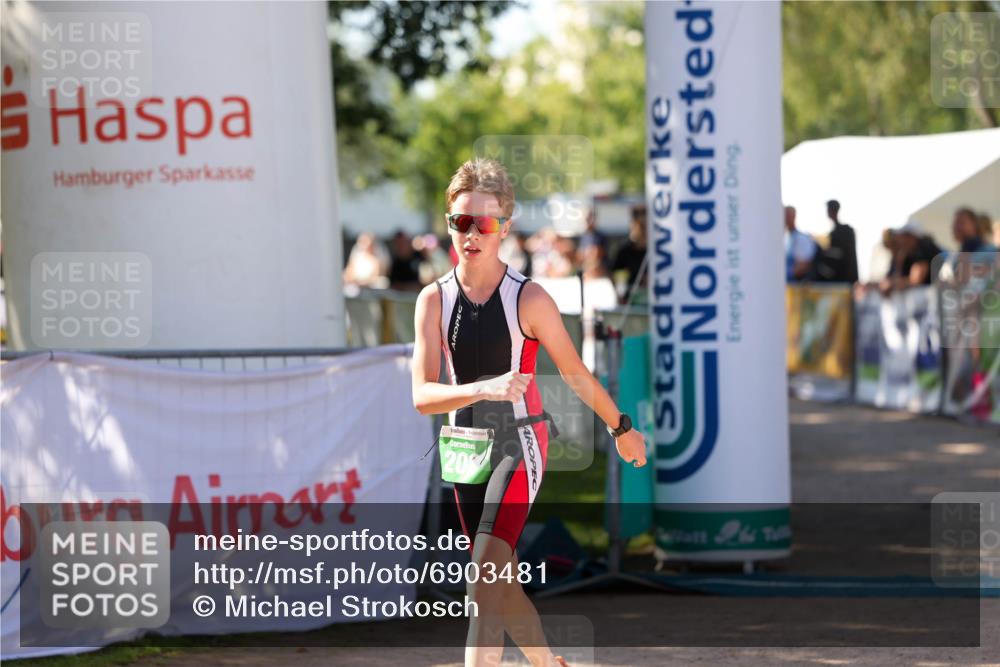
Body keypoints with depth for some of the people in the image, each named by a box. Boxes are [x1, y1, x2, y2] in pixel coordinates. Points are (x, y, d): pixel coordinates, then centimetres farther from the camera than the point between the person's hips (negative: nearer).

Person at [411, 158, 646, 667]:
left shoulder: (530, 299, -11)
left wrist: (622, 428, 14)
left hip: (521, 441, -4)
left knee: (485, 582, -17)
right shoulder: (434, 300, -3)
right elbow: (422, 395, -11)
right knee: (503, 585, 12)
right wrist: (484, 390, -28)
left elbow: (575, 375, 3)